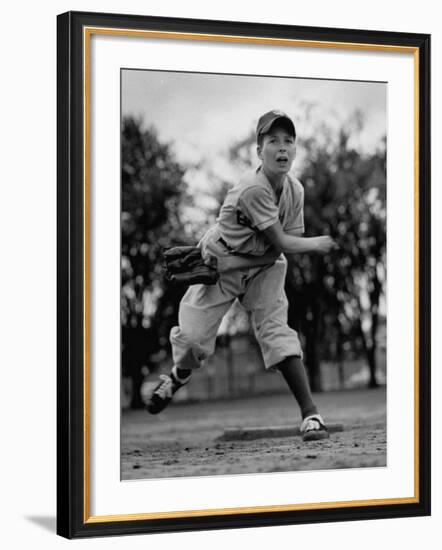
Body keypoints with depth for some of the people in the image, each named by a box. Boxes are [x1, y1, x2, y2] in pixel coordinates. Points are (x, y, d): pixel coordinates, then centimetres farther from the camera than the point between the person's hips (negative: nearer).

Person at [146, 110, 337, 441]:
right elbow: (283, 243, -25)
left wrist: (229, 264, -15)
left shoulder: (295, 190, -9)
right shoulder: (253, 190, -28)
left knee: (277, 330, -13)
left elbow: (279, 253, -6)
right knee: (193, 336, -6)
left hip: (263, 266, 4)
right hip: (219, 263, -4)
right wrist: (318, 244, -10)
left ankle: (311, 414, -18)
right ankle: (178, 377, 31)